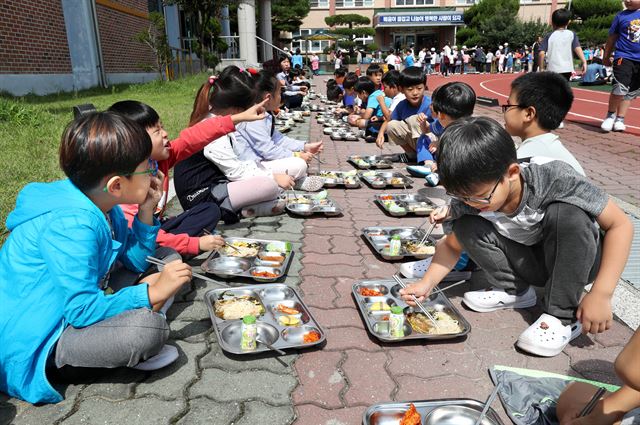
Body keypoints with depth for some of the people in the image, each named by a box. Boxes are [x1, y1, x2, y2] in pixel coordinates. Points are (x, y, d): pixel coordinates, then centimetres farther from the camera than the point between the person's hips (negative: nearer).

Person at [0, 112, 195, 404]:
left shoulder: (100, 205, -2)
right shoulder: (72, 224, -29)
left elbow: (137, 261, 10)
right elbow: (82, 309, -31)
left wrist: (146, 212, -5)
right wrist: (152, 293, -22)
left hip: (69, 312, 10)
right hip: (30, 344, -10)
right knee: (148, 327, -34)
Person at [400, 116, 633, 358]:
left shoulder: (554, 179, -32)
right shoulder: (467, 202, -21)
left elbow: (620, 225, -25)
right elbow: (452, 245, -4)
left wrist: (601, 295, -31)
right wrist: (426, 284, -20)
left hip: (578, 259, -2)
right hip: (530, 263, 3)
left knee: (566, 212, -35)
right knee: (465, 226, -21)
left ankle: (564, 316, -20)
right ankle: (513, 290, 2)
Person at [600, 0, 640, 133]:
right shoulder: (621, 16, 2)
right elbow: (612, 38, 9)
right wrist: (606, 57, 11)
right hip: (624, 57, -3)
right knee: (620, 88, -18)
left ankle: (620, 120, 16)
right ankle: (610, 115, 4)